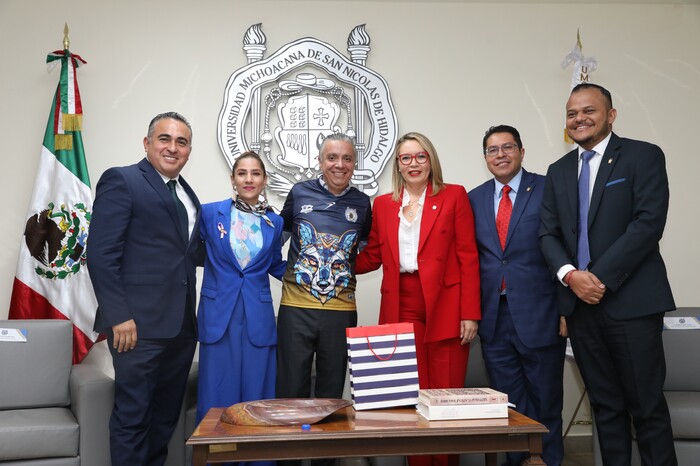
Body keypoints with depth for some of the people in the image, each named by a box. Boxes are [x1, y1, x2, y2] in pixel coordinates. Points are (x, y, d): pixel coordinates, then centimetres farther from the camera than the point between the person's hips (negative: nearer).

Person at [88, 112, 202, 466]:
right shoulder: (122, 180, -5)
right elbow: (101, 255, -12)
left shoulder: (187, 194, 17)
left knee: (166, 416, 15)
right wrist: (119, 317, -17)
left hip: (181, 326, 7)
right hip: (139, 325, -7)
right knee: (132, 417, 3)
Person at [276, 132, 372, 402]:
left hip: (341, 309, 1)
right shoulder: (299, 193, 1)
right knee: (291, 392, 5)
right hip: (296, 306, -1)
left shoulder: (362, 203, 4)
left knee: (331, 394, 13)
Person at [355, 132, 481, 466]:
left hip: (445, 309, -2)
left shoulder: (454, 196, 4)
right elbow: (372, 257, 15)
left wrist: (470, 313, -6)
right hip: (401, 310, 2)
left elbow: (468, 257, -1)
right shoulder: (383, 204, 13)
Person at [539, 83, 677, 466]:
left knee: (647, 404, 2)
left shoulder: (643, 156, -1)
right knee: (605, 404, 12)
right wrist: (570, 275, -10)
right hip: (580, 302, 5)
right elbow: (548, 234, 9)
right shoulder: (559, 171, 15)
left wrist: (600, 276, -17)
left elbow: (649, 223, -12)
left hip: (631, 300, -4)